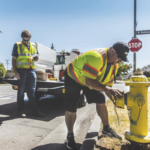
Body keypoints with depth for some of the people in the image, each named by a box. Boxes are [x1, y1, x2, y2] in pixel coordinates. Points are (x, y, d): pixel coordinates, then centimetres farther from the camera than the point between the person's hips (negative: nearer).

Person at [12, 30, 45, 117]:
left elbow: (37, 57, 20)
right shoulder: (17, 45, 4)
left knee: (32, 91, 6)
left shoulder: (34, 45, 15)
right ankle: (21, 111, 14)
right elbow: (14, 59, 1)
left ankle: (35, 110, 11)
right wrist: (15, 72, -10)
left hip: (31, 70, 3)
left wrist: (36, 58, -6)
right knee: (21, 91, 3)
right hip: (21, 70, -3)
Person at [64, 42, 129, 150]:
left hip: (91, 80, 7)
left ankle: (106, 129, 24)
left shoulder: (114, 65, -10)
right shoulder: (96, 57, -38)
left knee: (101, 100, 4)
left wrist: (114, 95, -23)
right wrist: (107, 89, -46)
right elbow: (89, 81, -41)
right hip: (73, 77, -7)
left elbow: (108, 83, -7)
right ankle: (70, 137, 13)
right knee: (71, 108, -10)